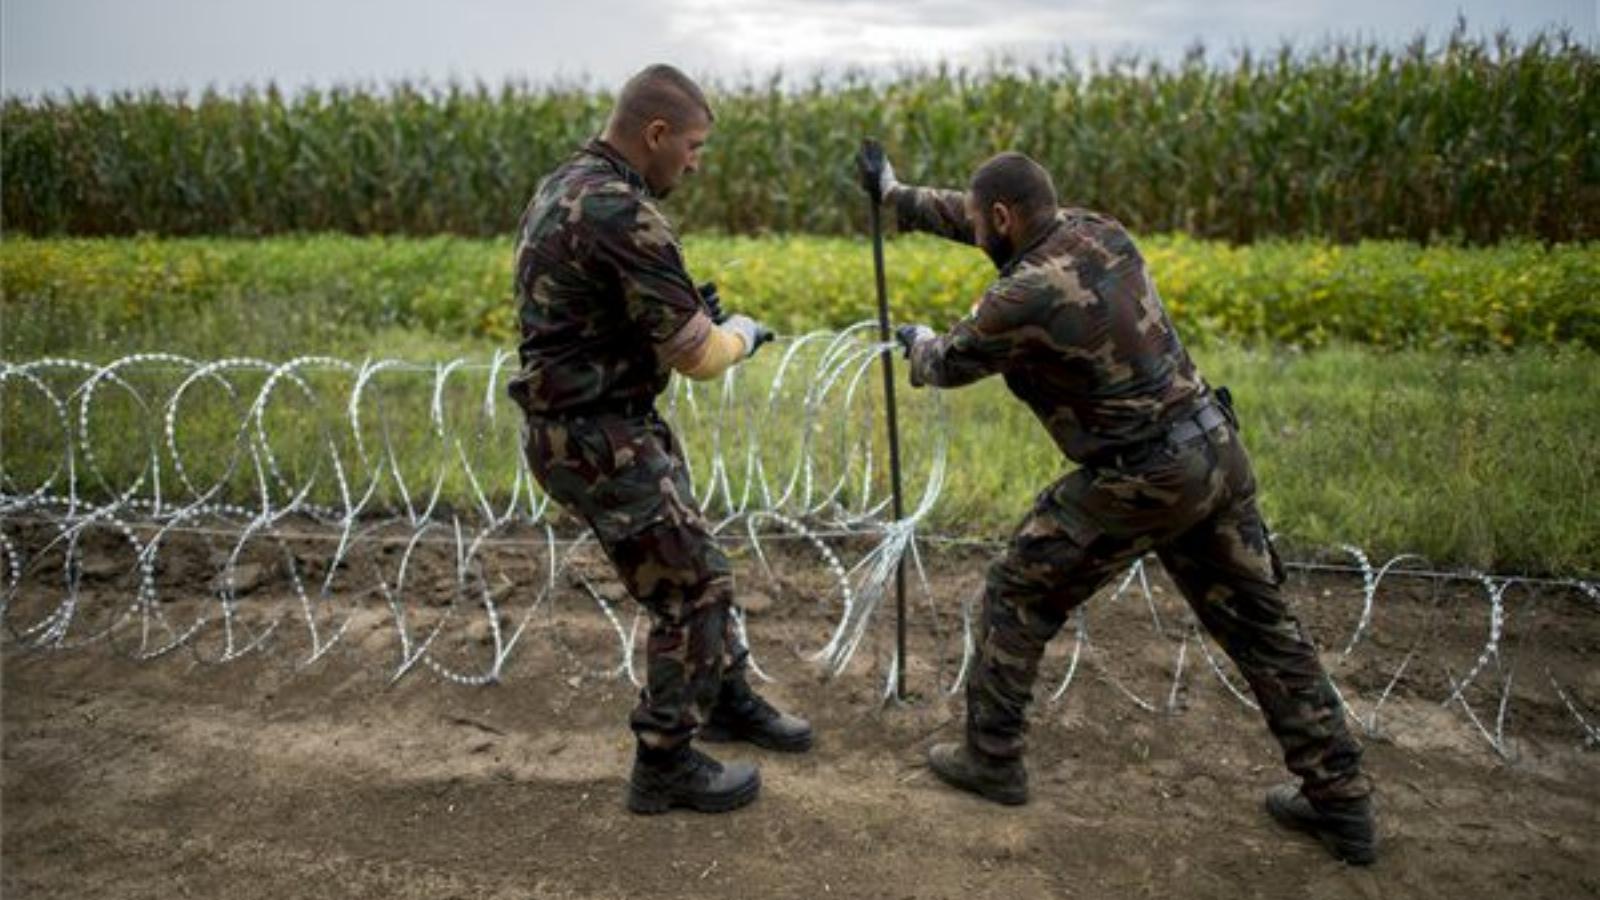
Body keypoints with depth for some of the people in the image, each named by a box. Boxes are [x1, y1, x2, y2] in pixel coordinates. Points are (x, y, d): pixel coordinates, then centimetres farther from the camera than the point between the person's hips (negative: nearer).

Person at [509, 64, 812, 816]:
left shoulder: (564, 188, 9)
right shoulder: (623, 213, -23)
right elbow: (696, 357, -20)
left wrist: (684, 306, 10)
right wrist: (738, 335, 3)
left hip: (596, 423, 10)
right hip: (596, 440, -10)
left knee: (688, 564, 21)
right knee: (692, 586, 1)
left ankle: (725, 699, 40)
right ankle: (665, 765, 15)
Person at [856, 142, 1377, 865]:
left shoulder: (1024, 296, -17)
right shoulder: (1098, 229, 5)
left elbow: (950, 365, 2)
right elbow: (994, 223, 21)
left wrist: (918, 342, 26)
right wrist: (897, 196, 30)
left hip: (1141, 480, -8)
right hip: (1217, 451, 8)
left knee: (1018, 596, 10)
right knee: (1259, 623, 16)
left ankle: (991, 760, 23)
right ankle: (1341, 802, 24)